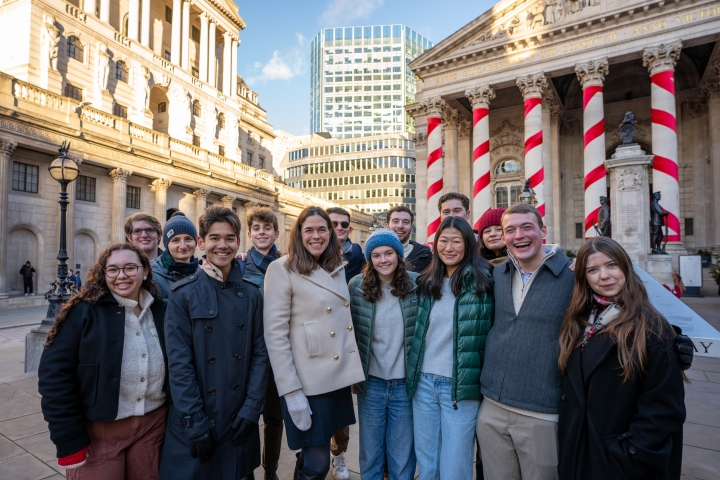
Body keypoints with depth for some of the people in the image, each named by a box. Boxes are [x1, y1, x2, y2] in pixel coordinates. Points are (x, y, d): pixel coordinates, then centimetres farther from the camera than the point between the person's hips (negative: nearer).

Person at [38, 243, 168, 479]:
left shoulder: (160, 311, 0)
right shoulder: (83, 312, -12)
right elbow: (54, 375, -11)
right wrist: (70, 440, -12)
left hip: (153, 424, 4)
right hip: (98, 430, -3)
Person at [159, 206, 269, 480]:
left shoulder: (251, 295, 1)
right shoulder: (182, 294, -8)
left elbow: (259, 354, -1)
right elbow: (179, 363, -11)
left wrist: (251, 409, -8)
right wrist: (195, 423, -13)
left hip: (239, 420, 3)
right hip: (193, 423, -2)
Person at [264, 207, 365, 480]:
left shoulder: (338, 267, 9)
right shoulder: (282, 269, -11)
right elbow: (275, 334, -14)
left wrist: (354, 372, 14)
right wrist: (291, 391, -17)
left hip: (339, 377, 6)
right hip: (309, 381, -6)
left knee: (313, 457, 18)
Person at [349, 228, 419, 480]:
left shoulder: (417, 284, -8)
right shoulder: (357, 286, -7)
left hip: (406, 383, 0)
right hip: (371, 383, 1)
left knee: (402, 458, 16)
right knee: (370, 455, 18)